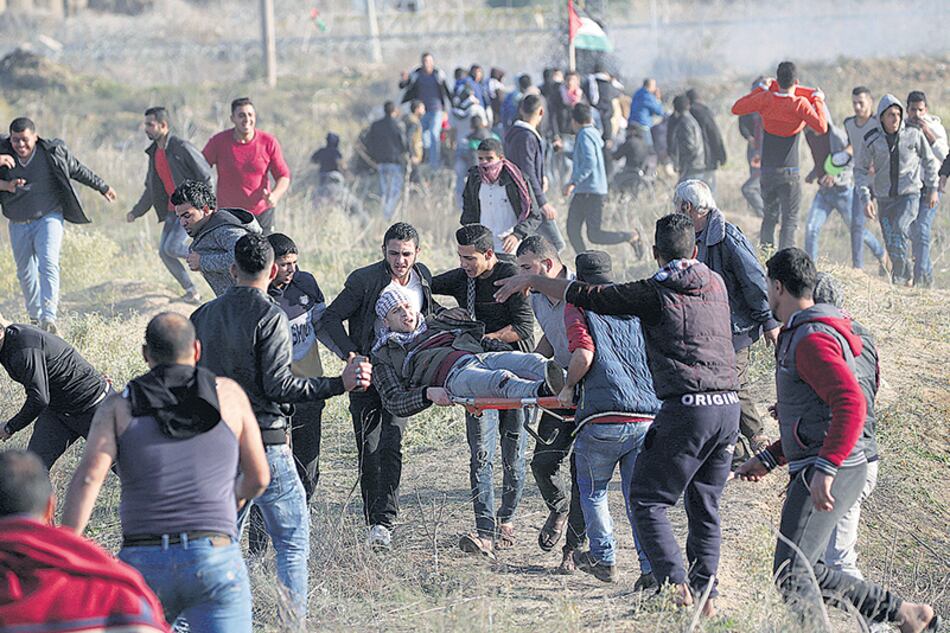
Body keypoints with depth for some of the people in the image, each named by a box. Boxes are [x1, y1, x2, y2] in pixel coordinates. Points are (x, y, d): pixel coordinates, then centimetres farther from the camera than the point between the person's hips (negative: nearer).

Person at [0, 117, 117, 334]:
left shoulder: (53, 152, -9)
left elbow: (78, 170, 6)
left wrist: (102, 187, 17)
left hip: (48, 218, -3)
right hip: (18, 224, 3)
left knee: (48, 264, -20)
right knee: (25, 273, 12)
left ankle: (49, 318, -30)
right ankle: (34, 317, 30)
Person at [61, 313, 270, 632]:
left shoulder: (119, 407, 8)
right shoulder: (228, 394, 10)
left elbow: (89, 476, -8)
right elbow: (258, 477, 15)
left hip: (142, 561, 1)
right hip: (216, 558, -1)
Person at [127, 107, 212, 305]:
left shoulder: (181, 148, -14)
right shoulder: (154, 153, 11)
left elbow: (205, 177, -13)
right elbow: (151, 189, 21)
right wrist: (136, 212, 17)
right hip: (172, 210, 8)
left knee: (171, 247, -19)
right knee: (164, 251, 2)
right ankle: (192, 292, 13)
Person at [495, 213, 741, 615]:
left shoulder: (654, 294, -3)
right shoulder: (716, 284, 14)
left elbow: (584, 296, 0)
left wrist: (529, 280, 13)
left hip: (686, 407, -6)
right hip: (729, 406, 6)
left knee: (647, 500, 2)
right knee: (704, 507, 15)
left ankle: (676, 585, -10)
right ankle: (705, 593, 12)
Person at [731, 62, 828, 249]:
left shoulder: (766, 99, -3)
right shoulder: (800, 104, -13)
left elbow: (736, 108, 9)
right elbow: (822, 127, -18)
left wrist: (761, 88, 14)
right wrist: (818, 101, -5)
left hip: (767, 170, 4)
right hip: (789, 171, -4)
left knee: (769, 217, 18)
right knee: (789, 220, -2)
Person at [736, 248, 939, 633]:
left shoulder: (811, 340, -14)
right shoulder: (800, 336, 20)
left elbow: (851, 404, -28)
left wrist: (825, 468, -35)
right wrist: (768, 460, 26)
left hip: (831, 472, -11)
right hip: (816, 470, 11)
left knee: (791, 573, -15)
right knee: (808, 573, 13)